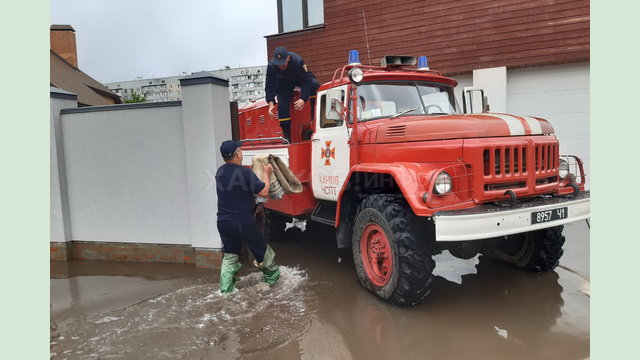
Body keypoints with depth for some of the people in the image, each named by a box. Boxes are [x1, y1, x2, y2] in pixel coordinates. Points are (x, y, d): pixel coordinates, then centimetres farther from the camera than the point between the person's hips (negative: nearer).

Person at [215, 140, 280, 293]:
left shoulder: (220, 172, 4)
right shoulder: (246, 173, -17)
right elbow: (264, 192, -10)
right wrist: (266, 174, 4)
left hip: (223, 222, 6)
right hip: (243, 222, -6)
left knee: (229, 255, 19)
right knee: (262, 250, 15)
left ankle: (226, 288, 17)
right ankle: (272, 277, 32)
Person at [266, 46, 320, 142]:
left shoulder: (298, 61, -38)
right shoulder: (271, 66, -32)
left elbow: (307, 80, -36)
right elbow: (270, 87, -27)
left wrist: (303, 99, -50)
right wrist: (271, 104, -42)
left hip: (299, 79, -1)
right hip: (283, 85, 1)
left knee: (314, 84, -31)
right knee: (282, 106, -16)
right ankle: (287, 137, -6)